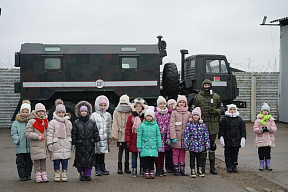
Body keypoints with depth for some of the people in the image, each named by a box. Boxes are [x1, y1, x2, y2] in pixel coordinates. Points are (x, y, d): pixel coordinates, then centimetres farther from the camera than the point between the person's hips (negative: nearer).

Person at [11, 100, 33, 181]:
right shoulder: (16, 123, 3)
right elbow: (13, 133, 3)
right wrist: (17, 140, -10)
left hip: (29, 146, 0)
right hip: (20, 147, 0)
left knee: (29, 162, 9)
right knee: (21, 162, 3)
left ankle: (28, 175, 19)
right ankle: (22, 175, 10)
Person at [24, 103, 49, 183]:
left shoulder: (46, 121, 12)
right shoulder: (32, 122, -5)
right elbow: (27, 133, -10)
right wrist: (38, 136, -17)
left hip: (44, 144, 5)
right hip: (36, 145, -4)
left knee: (43, 160, 9)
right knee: (37, 160, -1)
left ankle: (44, 175, 16)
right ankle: (38, 175, 7)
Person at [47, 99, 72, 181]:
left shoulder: (68, 123, 15)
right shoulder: (52, 123, -1)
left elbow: (70, 134, 21)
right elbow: (49, 134, -5)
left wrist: (71, 144, 20)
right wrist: (49, 144, -11)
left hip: (66, 146, 4)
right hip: (56, 146, -4)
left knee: (65, 161, 5)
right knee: (56, 161, 1)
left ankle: (64, 174, 15)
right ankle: (57, 174, 12)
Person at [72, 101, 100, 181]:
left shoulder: (92, 122, 7)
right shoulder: (76, 123, 3)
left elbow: (96, 132, 11)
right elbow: (73, 134, 3)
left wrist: (97, 140, 5)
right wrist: (73, 144, 0)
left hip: (90, 145, 1)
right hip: (80, 145, -1)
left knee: (89, 160, 2)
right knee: (81, 159, 0)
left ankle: (88, 174, 12)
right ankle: (81, 173, 17)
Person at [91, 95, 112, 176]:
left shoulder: (108, 115, 11)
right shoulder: (94, 115, -1)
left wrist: (109, 137, 16)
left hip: (104, 138, 3)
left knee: (103, 153, 8)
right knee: (97, 153, -1)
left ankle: (103, 168, 17)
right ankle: (97, 169, 6)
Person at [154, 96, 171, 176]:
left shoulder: (168, 113, 8)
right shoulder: (155, 113, -4)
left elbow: (169, 125, 10)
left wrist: (168, 136, 5)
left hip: (165, 135, 4)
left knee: (163, 152, 8)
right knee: (158, 152, -2)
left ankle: (162, 168, 16)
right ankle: (158, 169, 5)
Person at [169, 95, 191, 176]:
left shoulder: (188, 113, 10)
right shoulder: (174, 113, 0)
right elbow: (172, 125, -5)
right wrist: (173, 137, -13)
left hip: (184, 137, 3)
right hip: (176, 137, -3)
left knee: (182, 154, 9)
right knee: (175, 153, 0)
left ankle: (182, 169, 15)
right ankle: (176, 169, 7)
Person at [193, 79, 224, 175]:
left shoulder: (216, 97, 8)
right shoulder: (198, 97, 3)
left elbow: (220, 109, 12)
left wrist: (216, 111, -10)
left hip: (213, 124, 2)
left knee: (212, 145, 6)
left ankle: (212, 167, 13)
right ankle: (202, 166, 11)